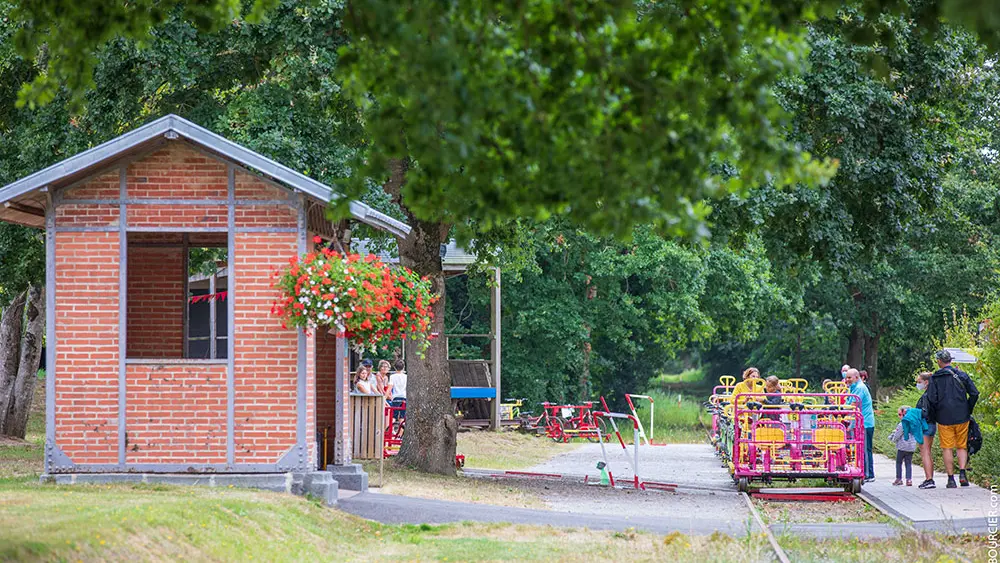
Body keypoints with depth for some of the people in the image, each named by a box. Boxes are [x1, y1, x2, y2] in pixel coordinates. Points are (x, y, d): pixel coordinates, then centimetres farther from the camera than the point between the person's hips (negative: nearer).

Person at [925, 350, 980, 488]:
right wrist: (968, 410, 11)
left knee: (947, 448, 4)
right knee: (962, 447, 12)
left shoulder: (935, 378, -3)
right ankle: (962, 473, -7)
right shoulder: (962, 375, 2)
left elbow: (931, 400, -8)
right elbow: (974, 394, -2)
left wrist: (931, 418, 4)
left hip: (944, 419, -2)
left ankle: (951, 478, 1)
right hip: (962, 418, 2)